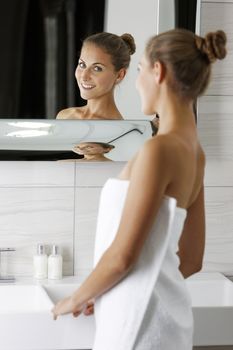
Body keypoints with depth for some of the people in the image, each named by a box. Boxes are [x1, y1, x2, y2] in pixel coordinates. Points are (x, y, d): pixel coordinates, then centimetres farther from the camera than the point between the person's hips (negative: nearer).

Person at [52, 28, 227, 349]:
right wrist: (103, 294, 18)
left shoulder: (159, 148, -18)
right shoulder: (194, 153, 8)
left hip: (140, 320, -8)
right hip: (166, 313, 8)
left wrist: (77, 298, -1)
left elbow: (123, 254, -18)